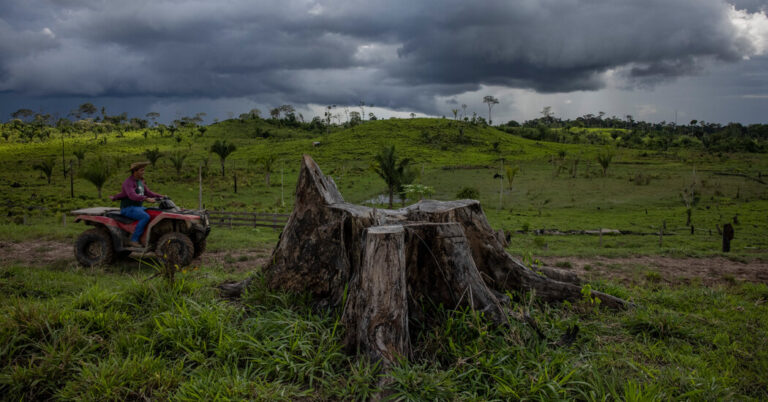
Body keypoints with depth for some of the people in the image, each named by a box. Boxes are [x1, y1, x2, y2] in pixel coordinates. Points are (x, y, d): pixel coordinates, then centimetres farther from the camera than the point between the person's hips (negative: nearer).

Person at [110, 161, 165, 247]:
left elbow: (147, 192, 17)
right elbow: (132, 195, -33)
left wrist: (161, 197, 5)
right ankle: (134, 240, -25)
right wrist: (146, 198, -45)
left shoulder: (140, 181, 12)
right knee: (146, 217, -30)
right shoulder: (128, 182, -16)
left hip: (138, 207, 9)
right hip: (128, 209, -9)